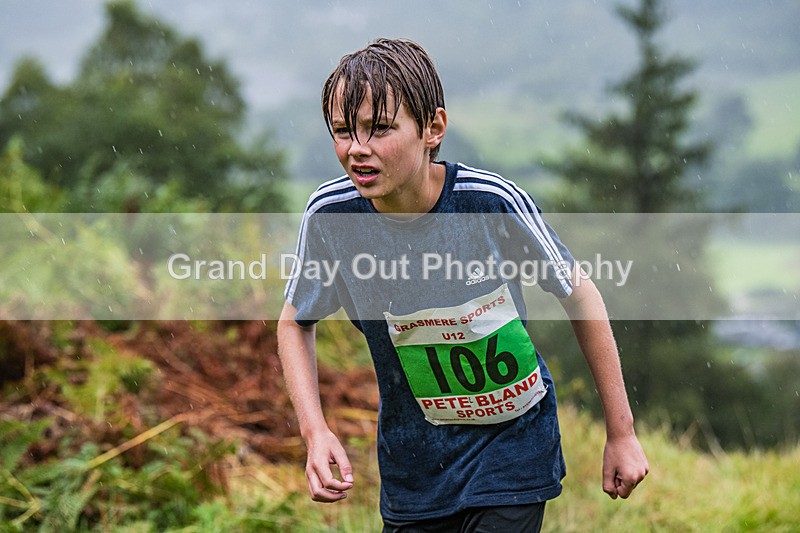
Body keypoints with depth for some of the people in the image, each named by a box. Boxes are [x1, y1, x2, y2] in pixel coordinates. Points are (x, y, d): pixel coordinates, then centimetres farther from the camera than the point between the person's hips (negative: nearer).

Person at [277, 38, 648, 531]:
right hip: (413, 462, 3)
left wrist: (622, 433, -1)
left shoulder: (493, 202, -22)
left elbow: (580, 295, -7)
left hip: (513, 441, -3)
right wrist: (315, 431, -11)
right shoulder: (330, 213, -16)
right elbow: (295, 322, 4)